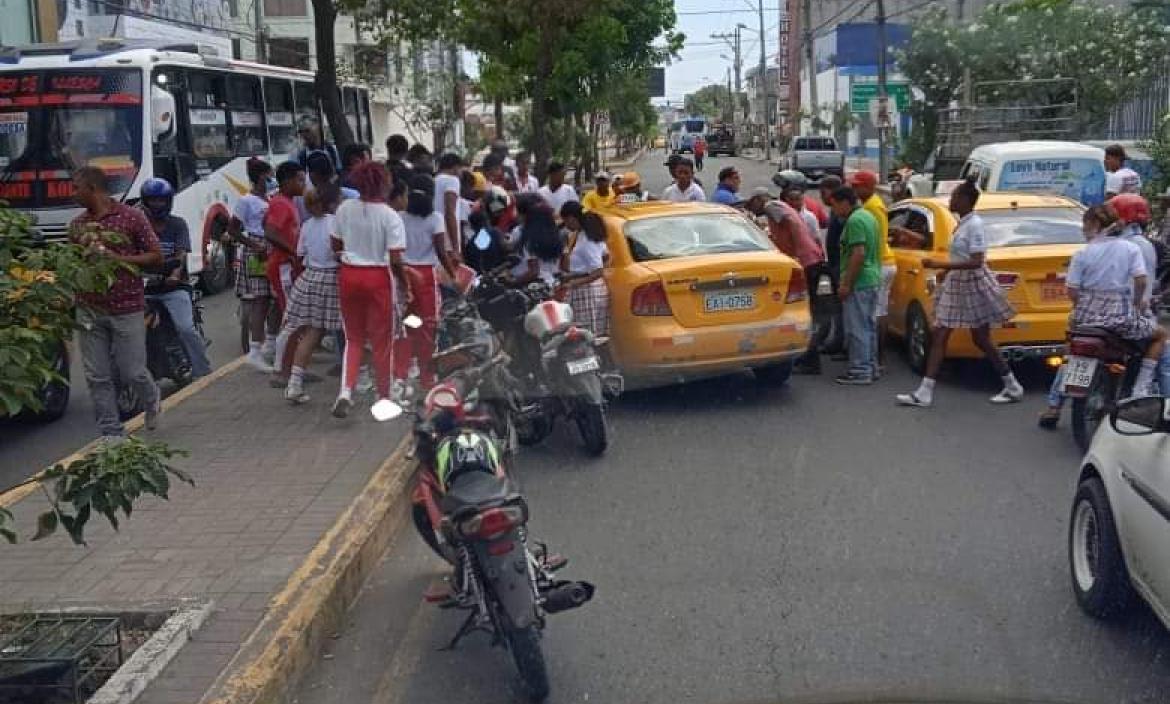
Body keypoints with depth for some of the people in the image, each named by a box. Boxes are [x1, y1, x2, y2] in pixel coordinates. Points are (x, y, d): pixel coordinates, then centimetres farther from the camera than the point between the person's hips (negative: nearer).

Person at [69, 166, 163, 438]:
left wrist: (117, 258, -15)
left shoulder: (132, 217, -4)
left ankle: (152, 400, 32)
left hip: (127, 309, -4)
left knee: (132, 372, -1)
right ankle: (111, 433, 11)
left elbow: (156, 257, -3)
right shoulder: (77, 225, 11)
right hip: (89, 311, 4)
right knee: (97, 377, 2)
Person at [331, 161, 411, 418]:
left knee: (353, 338, 16)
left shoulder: (344, 209, -3)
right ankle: (383, 396, 22)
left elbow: (336, 245, 6)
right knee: (381, 340, 11)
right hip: (378, 277, -3)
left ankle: (346, 390, -2)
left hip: (349, 274, 3)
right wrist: (404, 285, -3)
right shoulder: (390, 216, -13)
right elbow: (395, 260, -16)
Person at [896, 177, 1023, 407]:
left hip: (973, 284, -9)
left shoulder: (974, 225, -18)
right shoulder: (962, 224, 9)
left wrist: (941, 265, -27)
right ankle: (924, 393, 1)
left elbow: (976, 262, -25)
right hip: (956, 284, 9)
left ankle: (1013, 388, 19)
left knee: (981, 340, 3)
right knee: (938, 337, 2)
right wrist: (946, 270, 15)